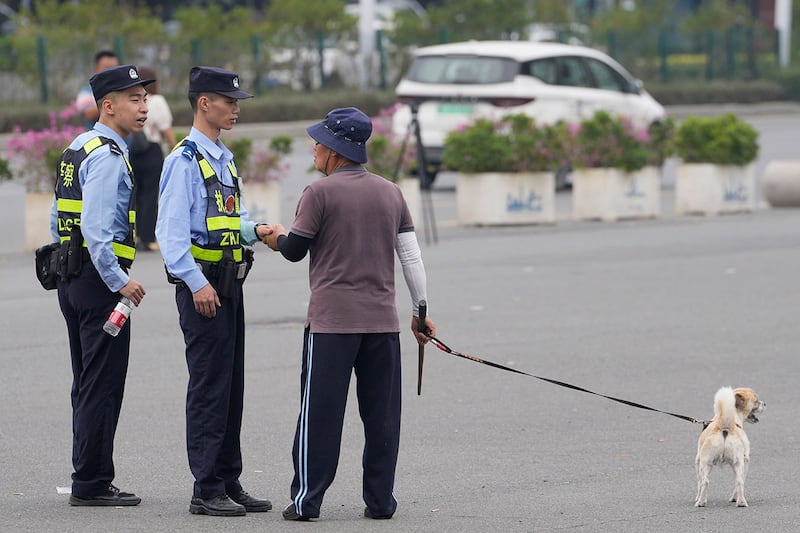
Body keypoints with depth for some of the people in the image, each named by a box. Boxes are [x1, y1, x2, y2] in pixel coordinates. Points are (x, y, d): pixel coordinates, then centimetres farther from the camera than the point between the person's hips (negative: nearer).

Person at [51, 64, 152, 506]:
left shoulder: (76, 150, 16)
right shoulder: (107, 155, -15)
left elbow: (58, 221, 20)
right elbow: (96, 225, -24)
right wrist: (118, 282, -23)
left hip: (73, 279, 10)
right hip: (100, 280, -10)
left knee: (87, 385, 14)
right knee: (103, 386, -6)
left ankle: (88, 481, 18)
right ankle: (92, 485, -4)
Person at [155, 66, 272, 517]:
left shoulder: (224, 159, 16)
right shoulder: (185, 161, -12)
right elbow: (171, 230, -18)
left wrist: (254, 230, 6)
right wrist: (197, 283, -24)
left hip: (229, 282, 9)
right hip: (201, 284, -9)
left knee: (232, 385, 12)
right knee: (209, 386, -7)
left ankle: (229, 482, 19)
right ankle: (207, 491, -4)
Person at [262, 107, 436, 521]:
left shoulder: (320, 192, -6)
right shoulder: (390, 192, 9)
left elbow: (295, 250, -1)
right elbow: (411, 255, 10)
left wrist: (277, 237, 22)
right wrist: (421, 311, 16)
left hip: (331, 321, -4)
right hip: (382, 321, 4)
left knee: (320, 412, 0)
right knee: (381, 414, 8)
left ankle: (307, 499, 1)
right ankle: (380, 500, 9)